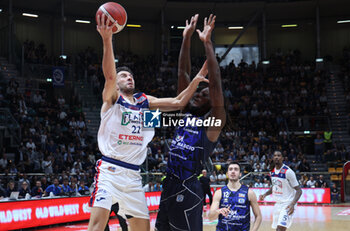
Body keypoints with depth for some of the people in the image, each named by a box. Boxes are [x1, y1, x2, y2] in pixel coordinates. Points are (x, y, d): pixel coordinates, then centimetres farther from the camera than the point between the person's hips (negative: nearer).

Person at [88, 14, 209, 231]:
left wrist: (196, 81, -3)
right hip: (110, 170, -6)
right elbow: (109, 75, -19)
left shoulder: (145, 101, 16)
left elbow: (178, 102, 11)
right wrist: (107, 40, -33)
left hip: (133, 174, 6)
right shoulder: (112, 98, 1)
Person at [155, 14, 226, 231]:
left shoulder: (213, 122, -3)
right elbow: (183, 74, 14)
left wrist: (207, 42, -12)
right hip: (169, 186, 7)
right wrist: (186, 38, 10)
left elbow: (215, 82, -13)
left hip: (188, 190, -7)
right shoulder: (186, 114, 15)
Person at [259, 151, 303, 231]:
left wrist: (292, 204, -31)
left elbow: (299, 190, -17)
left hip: (287, 204, -8)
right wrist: (265, 195, 7)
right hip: (278, 204, 8)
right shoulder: (272, 172, 5)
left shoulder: (288, 172, -18)